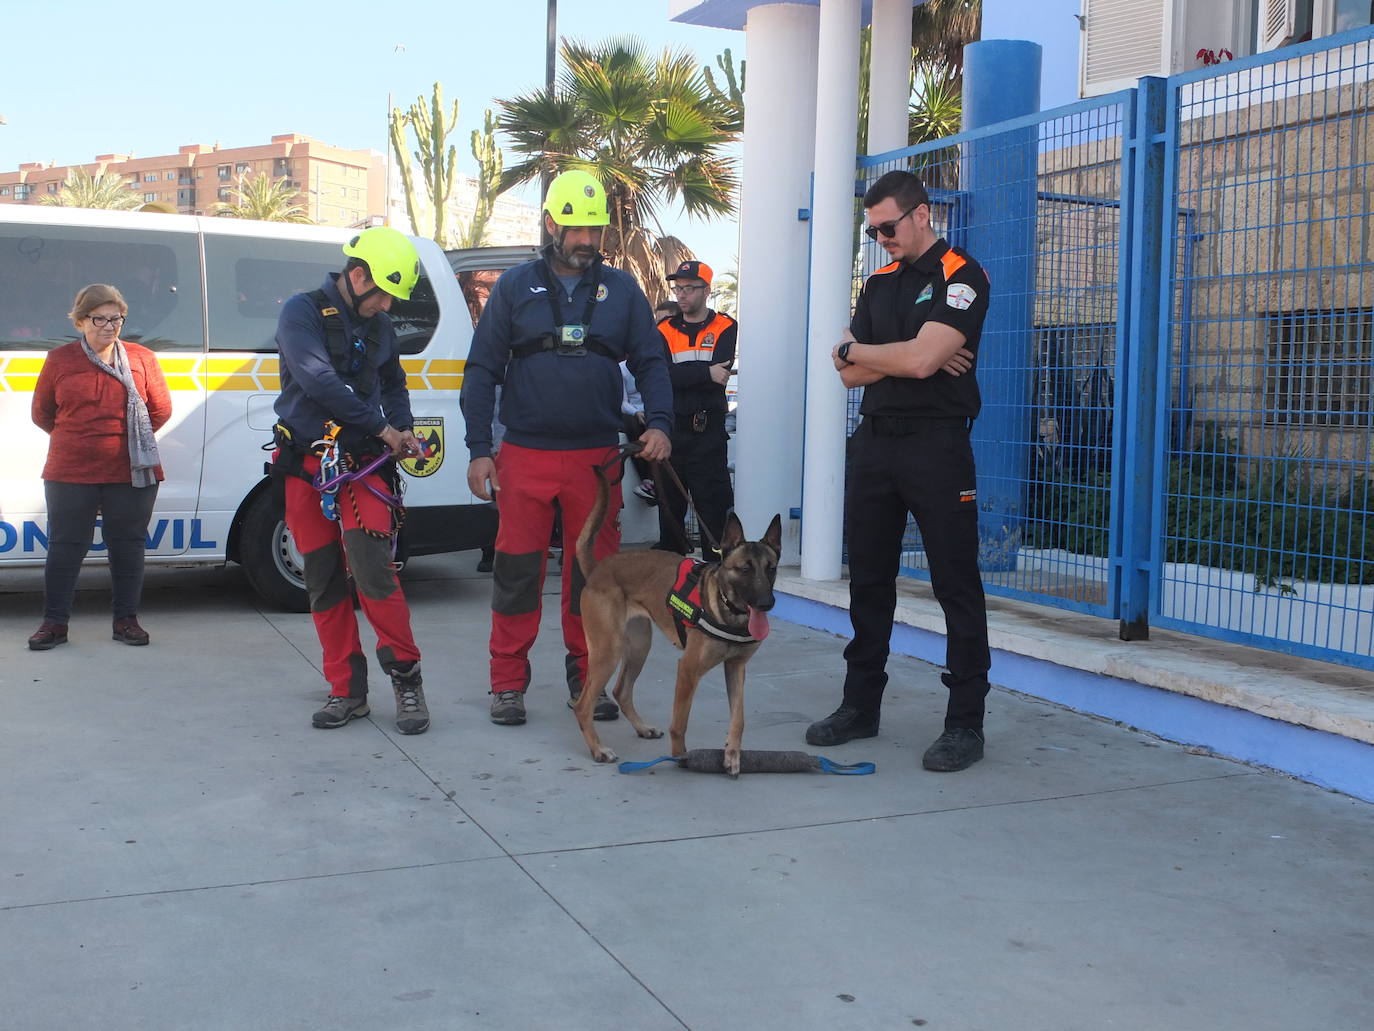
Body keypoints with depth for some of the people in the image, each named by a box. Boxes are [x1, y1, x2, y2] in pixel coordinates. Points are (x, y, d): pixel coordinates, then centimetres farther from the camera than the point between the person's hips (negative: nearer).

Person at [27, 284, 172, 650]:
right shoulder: (59, 360, 5)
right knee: (65, 547, 5)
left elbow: (161, 409, 10)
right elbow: (42, 413, 13)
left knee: (128, 545, 6)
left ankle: (126, 619, 17)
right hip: (70, 474, 0)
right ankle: (54, 622, 15)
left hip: (131, 473, 0)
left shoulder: (142, 359, 3)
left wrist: (133, 437, 7)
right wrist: (75, 438, 8)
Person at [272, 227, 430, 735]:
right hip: (307, 464, -2)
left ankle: (405, 675, -4)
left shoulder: (379, 326, 11)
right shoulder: (303, 312, -6)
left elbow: (394, 384, 26)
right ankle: (348, 692, 14)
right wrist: (381, 427, -15)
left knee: (372, 569, -16)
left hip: (362, 463, 2)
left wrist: (402, 428, 6)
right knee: (324, 582, 4)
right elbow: (317, 380, -19)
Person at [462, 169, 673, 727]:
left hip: (597, 458, 1)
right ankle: (508, 682, 13)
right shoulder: (515, 287, 6)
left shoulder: (621, 289, 9)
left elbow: (650, 362, 11)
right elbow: (482, 371, 5)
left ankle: (587, 678, 20)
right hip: (525, 456, -1)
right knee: (517, 570, 1)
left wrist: (658, 423, -7)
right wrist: (479, 449, -2)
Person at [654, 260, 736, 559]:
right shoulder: (665, 330, 10)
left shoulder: (725, 328, 4)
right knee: (669, 505, 10)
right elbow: (659, 375, -8)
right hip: (670, 431, 3)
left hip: (709, 433, -3)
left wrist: (682, 375, -9)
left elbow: (719, 374, -12)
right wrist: (705, 372, -17)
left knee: (714, 505, -5)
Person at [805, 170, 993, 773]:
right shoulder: (879, 283, 16)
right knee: (868, 580, 11)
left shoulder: (960, 276, -6)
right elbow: (851, 375, 7)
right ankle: (860, 706, 22)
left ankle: (966, 722, 3)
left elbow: (921, 358, -19)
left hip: (936, 445, -7)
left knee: (957, 586, -3)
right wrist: (910, 357, -8)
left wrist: (853, 349, -4)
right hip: (874, 442, 7)